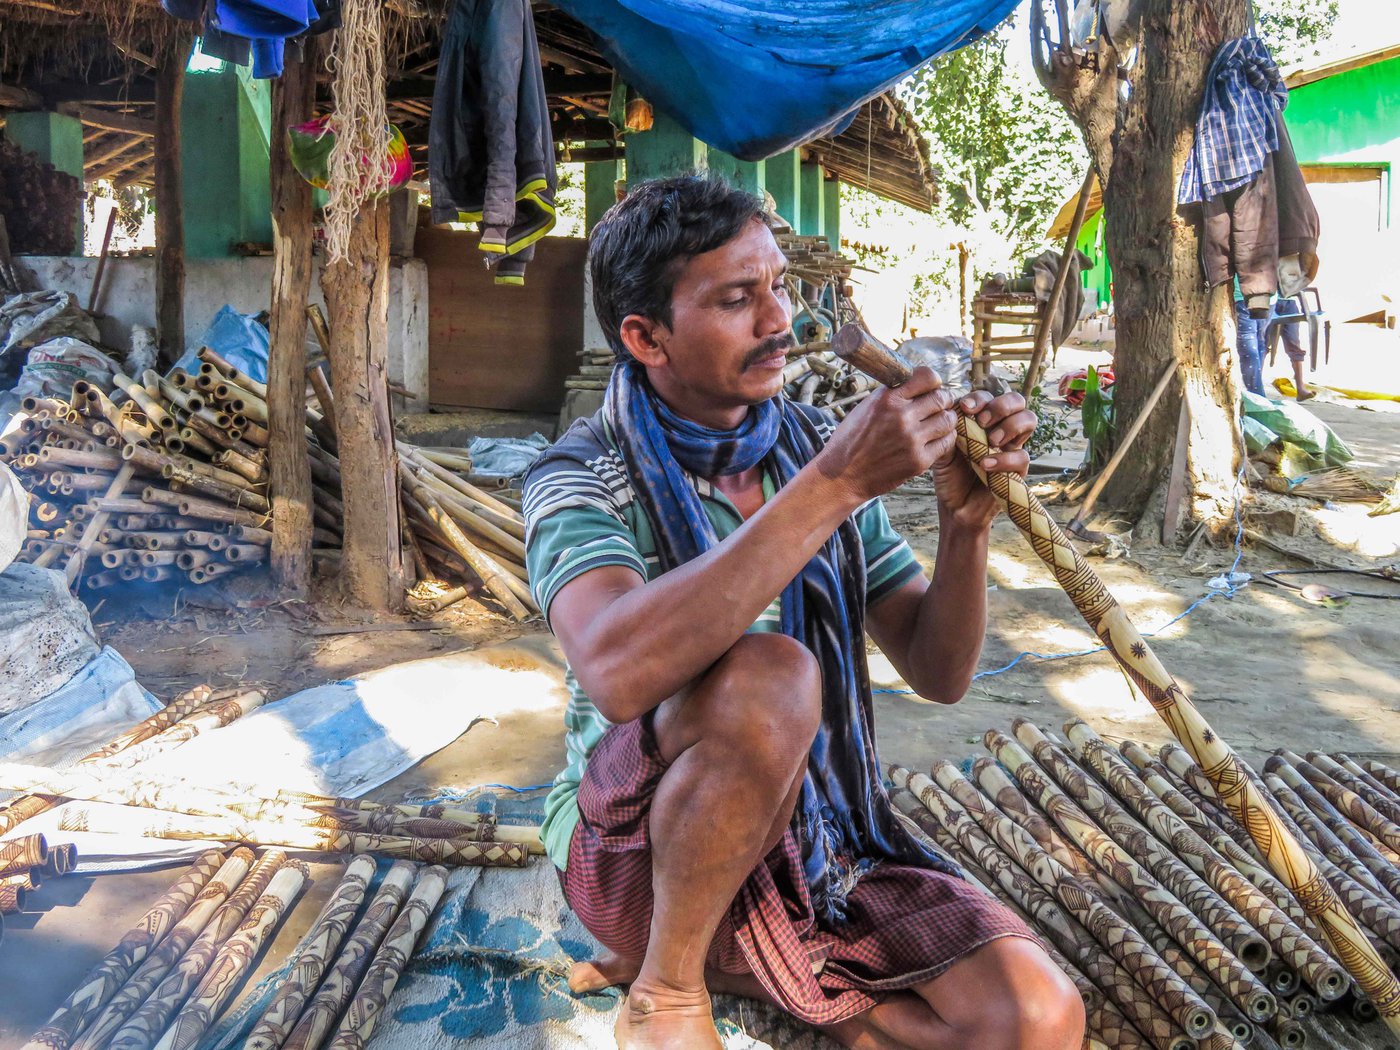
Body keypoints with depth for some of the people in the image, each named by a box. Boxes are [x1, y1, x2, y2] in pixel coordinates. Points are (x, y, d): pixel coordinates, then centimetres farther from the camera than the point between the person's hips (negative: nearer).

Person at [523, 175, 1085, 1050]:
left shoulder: (820, 444, 1)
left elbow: (939, 673, 0)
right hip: (637, 851, -4)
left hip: (820, 836, 5)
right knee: (769, 678, -35)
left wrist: (967, 520, -19)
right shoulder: (584, 477, -14)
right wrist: (833, 486, -36)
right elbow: (618, 674, -37)